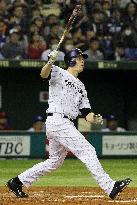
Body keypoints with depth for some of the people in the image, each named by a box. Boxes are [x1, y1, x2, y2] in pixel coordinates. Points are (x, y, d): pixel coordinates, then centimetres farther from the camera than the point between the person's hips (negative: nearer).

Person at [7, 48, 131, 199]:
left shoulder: (80, 87, 24)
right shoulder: (59, 73, 1)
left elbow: (86, 113, 17)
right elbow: (44, 74, -22)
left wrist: (94, 118, -5)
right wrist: (51, 62, -42)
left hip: (65, 124, 10)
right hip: (57, 120, -10)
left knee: (55, 161, 15)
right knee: (88, 151, -13)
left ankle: (17, 182, 22)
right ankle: (110, 187, -15)